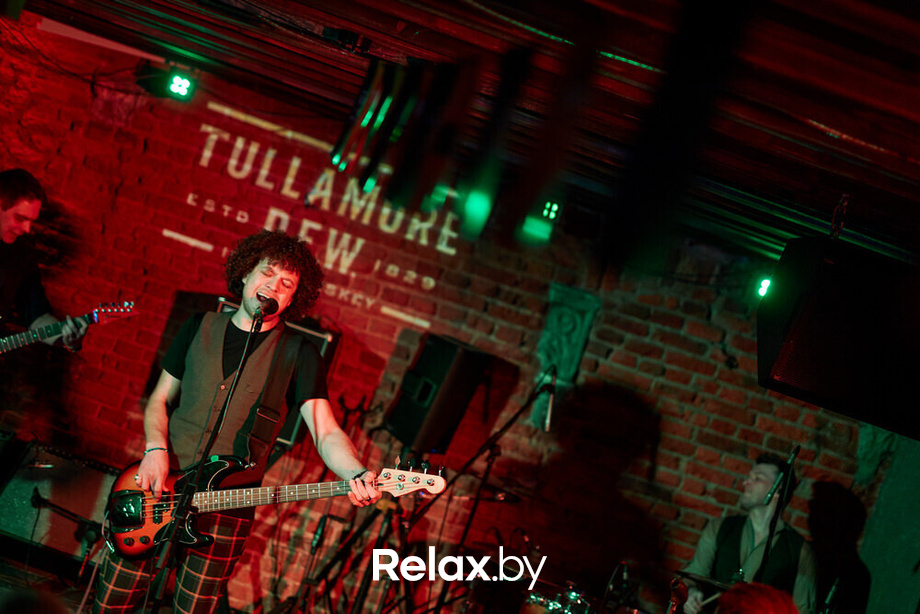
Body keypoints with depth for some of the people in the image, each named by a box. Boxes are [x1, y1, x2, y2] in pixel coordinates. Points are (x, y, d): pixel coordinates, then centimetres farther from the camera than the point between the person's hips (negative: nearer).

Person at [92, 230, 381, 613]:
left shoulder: (300, 356, -2)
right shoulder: (200, 328, 9)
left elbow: (327, 433, -11)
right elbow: (160, 399, 14)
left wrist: (357, 476, -31)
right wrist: (156, 449, -7)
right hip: (158, 491, 3)